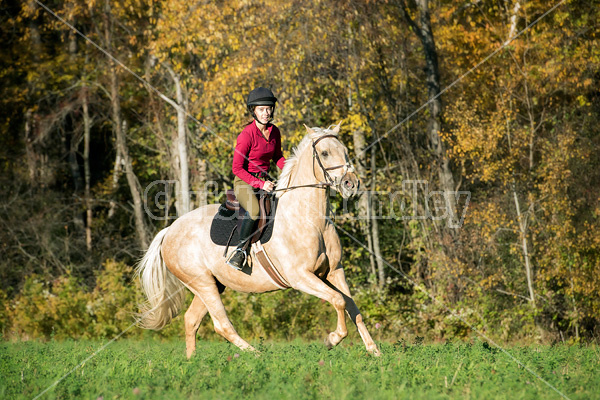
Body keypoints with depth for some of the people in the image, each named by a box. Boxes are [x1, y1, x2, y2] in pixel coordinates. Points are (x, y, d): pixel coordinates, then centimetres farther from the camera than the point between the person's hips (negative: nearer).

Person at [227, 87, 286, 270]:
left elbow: (277, 157, 20)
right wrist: (259, 184, -23)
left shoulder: (274, 132, 3)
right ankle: (240, 249, -20)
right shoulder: (247, 135, -18)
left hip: (265, 180, 7)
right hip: (245, 181, -7)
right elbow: (237, 168, -16)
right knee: (254, 210, -35)